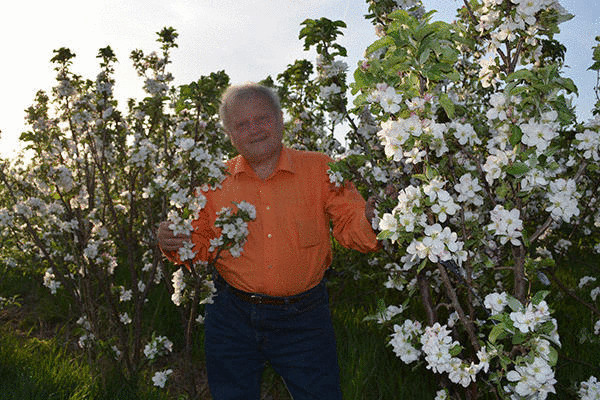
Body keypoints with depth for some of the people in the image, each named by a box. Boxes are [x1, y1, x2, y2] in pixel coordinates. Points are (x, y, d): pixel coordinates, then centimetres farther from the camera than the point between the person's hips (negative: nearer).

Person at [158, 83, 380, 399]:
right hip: (233, 317, 2)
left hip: (303, 319, -1)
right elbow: (199, 244, 9)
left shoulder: (319, 169, -4)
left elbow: (350, 227, -7)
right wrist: (172, 243, -12)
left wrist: (371, 217, -29)